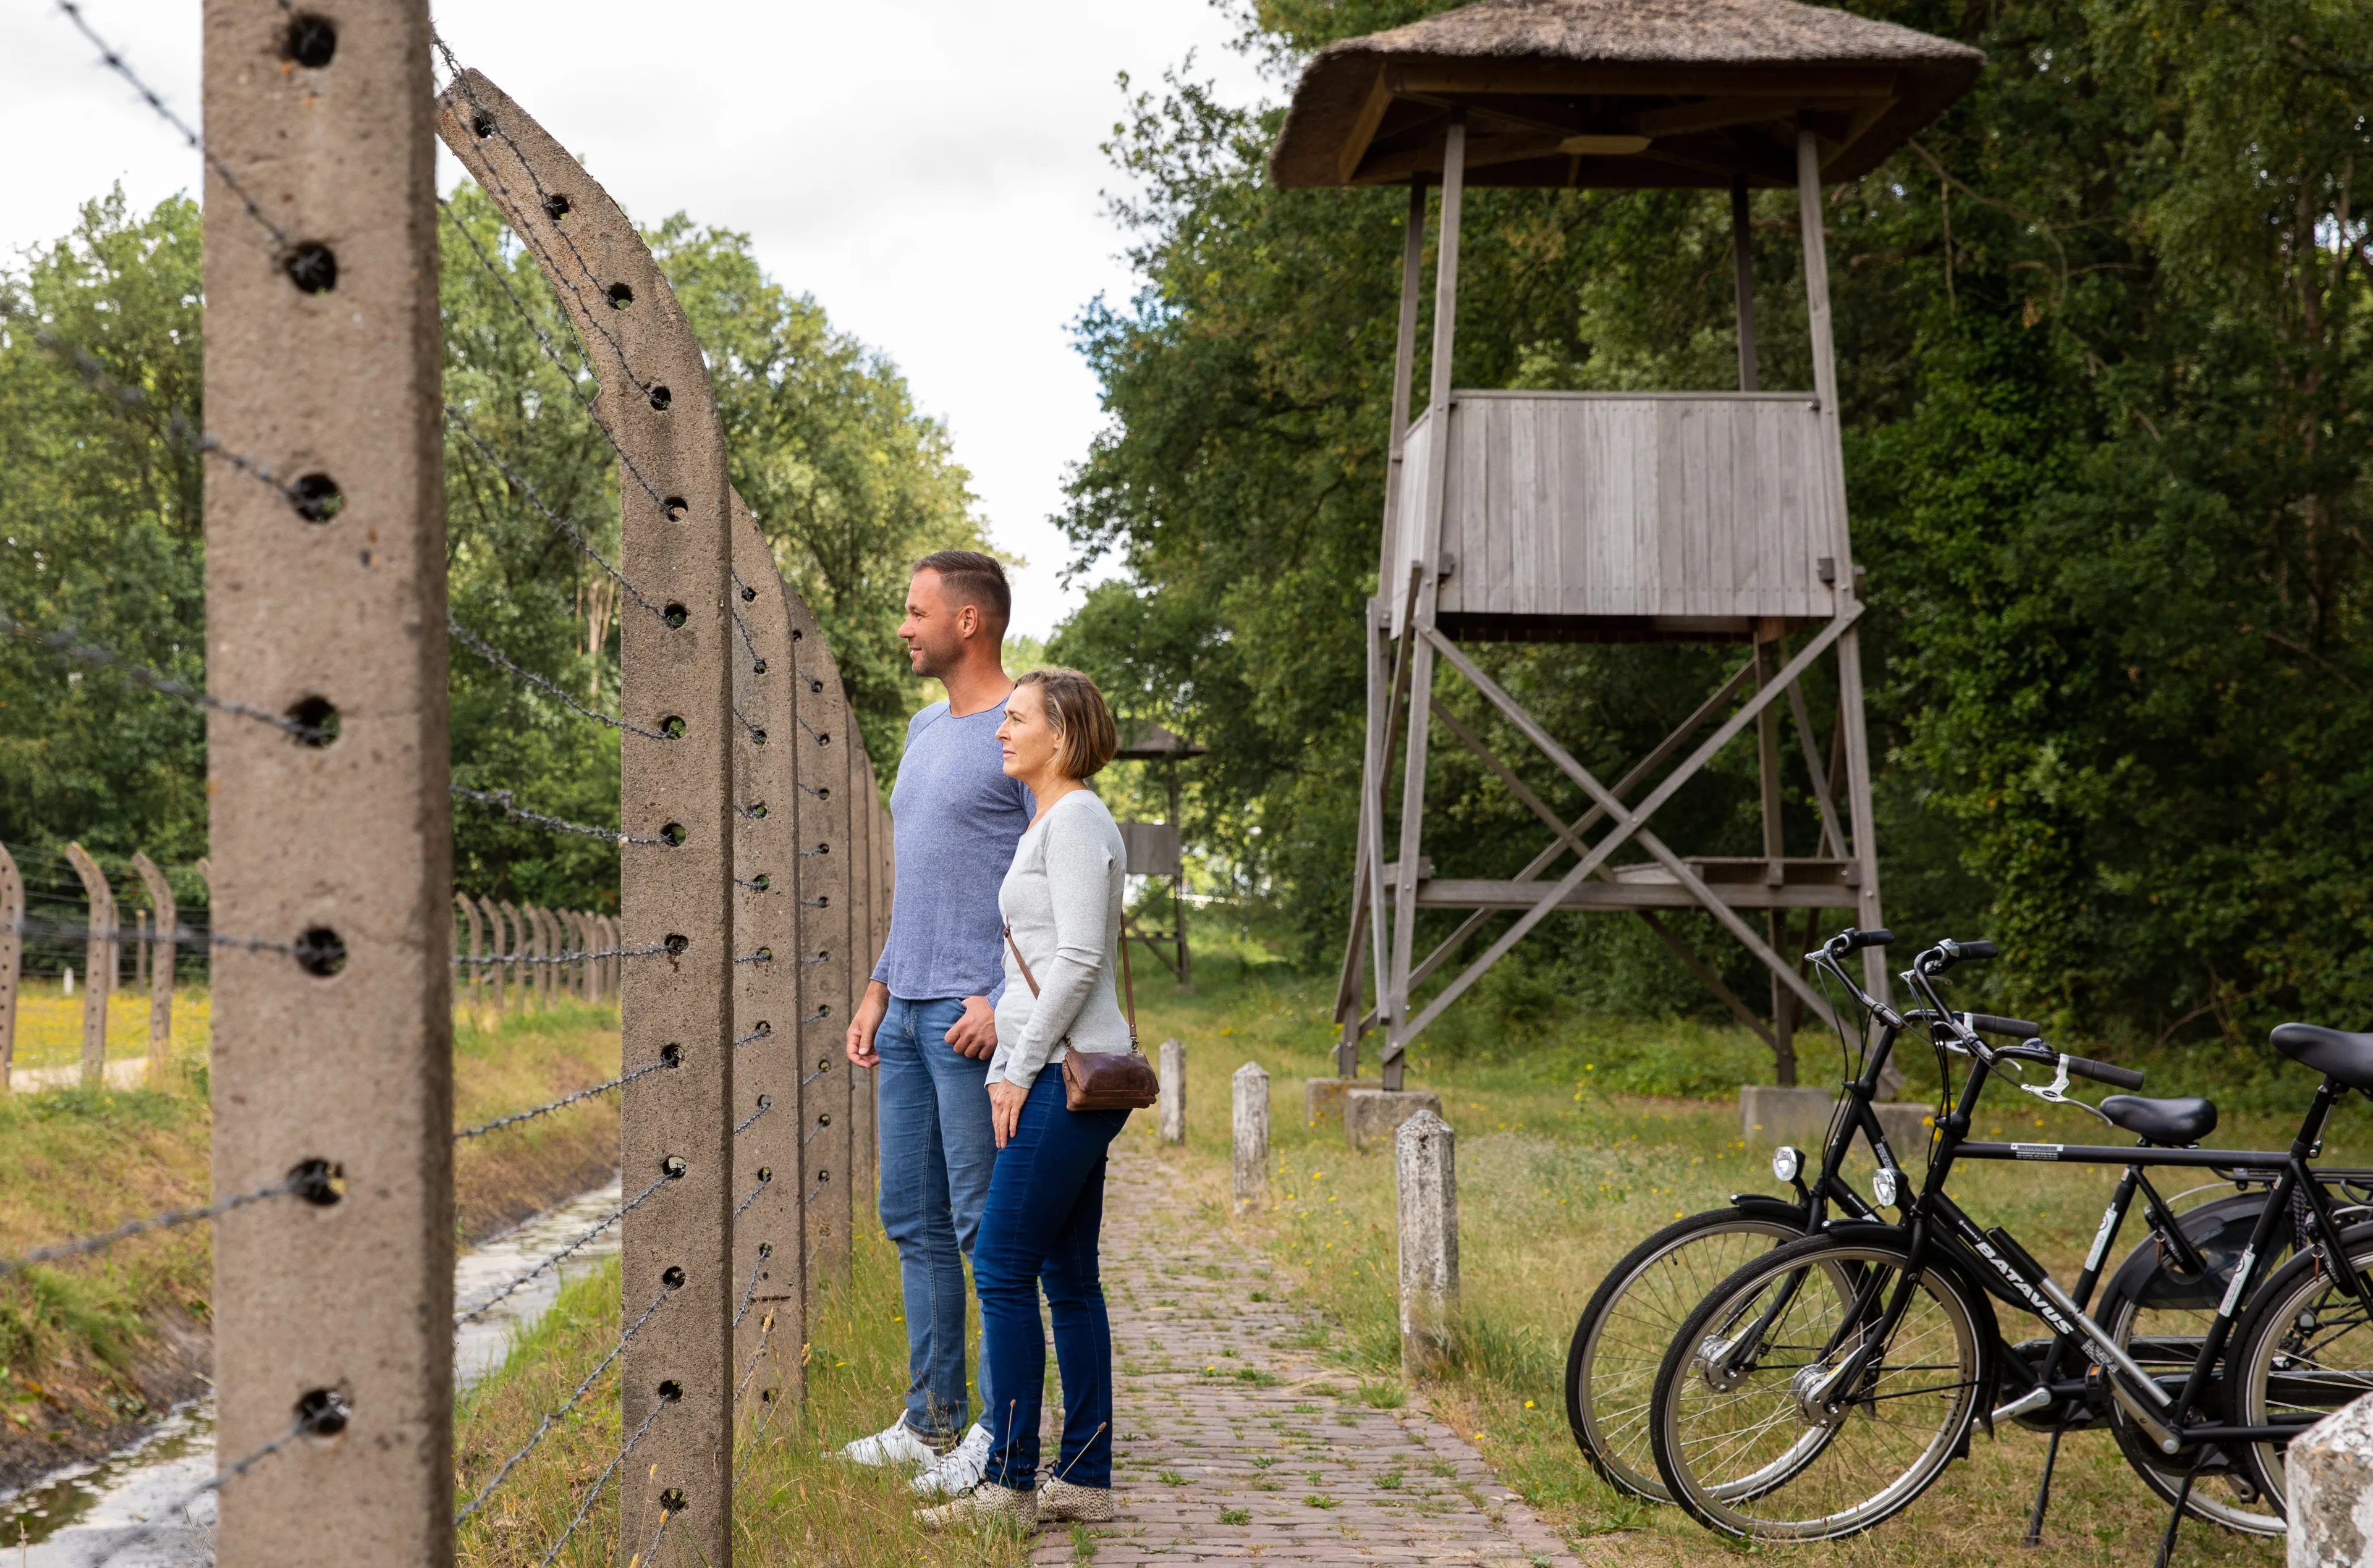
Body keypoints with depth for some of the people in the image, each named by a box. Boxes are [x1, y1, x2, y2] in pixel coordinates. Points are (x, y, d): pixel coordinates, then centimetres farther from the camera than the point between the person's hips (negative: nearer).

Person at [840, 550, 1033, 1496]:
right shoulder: (925, 730, 19)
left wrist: (1003, 997, -19)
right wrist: (880, 989, 18)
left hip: (976, 1015, -9)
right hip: (908, 1011, 9)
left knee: (985, 1223, -5)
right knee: (914, 1221, 10)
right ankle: (932, 1421, 18)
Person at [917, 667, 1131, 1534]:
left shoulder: (1077, 821, -9)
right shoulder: (1047, 825, 21)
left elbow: (1079, 959, -17)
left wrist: (1021, 1070, -15)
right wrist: (1005, 1069, 17)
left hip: (1068, 1074, -10)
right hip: (1055, 1075, 10)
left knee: (1003, 1269, -9)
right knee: (1067, 1277, 9)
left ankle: (1010, 1482, -6)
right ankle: (1085, 1479, 12)